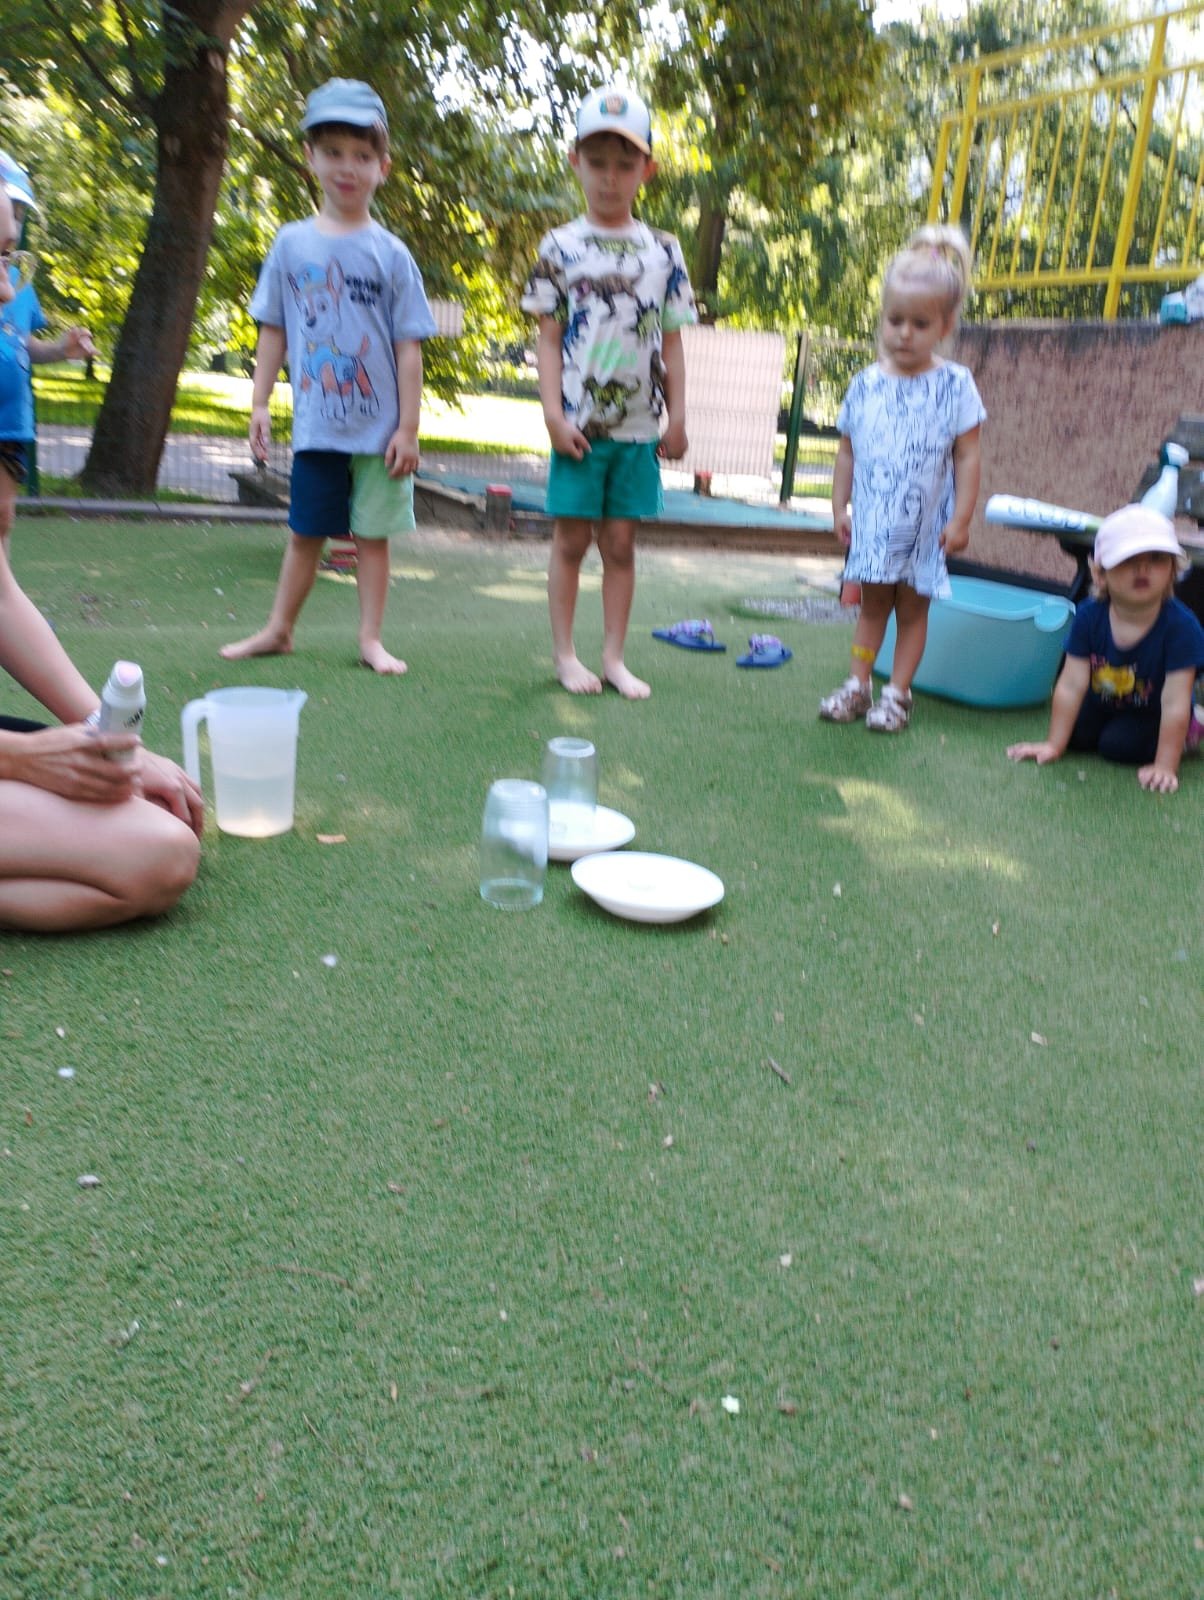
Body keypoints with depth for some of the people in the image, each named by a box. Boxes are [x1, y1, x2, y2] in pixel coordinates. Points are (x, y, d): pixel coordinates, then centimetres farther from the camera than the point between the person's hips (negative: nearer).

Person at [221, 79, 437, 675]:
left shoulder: (391, 254, -2)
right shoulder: (291, 243, 5)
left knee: (372, 533, 6)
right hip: (315, 425, 2)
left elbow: (409, 347, -4)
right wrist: (260, 403, 4)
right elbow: (273, 331, 9)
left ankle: (370, 638, 17)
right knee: (305, 532, 11)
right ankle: (278, 630, 24)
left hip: (378, 429, -2)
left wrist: (407, 427, -8)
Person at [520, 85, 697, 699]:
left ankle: (614, 658, 14)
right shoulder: (561, 246, 2)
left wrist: (676, 417, 5)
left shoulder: (663, 251, 8)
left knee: (620, 542, 6)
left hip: (639, 425, 2)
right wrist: (554, 414, -10)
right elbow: (549, 338, -1)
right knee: (571, 538, 3)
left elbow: (671, 342, 9)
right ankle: (565, 655, 14)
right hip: (579, 421, -2)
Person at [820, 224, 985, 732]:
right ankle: (857, 685, 18)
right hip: (872, 521, 3)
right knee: (872, 603, 12)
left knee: (912, 609, 7)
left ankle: (897, 693, 14)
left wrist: (960, 519, -10)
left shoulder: (954, 386, -7)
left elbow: (966, 457, -6)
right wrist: (840, 506, 4)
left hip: (924, 525, -3)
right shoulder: (866, 384, 1)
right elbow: (848, 451, 8)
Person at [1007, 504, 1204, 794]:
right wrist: (1053, 745, -19)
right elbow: (1071, 685, -20)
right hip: (1102, 704, 5)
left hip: (1152, 713, -4)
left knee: (1118, 745, -23)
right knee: (1075, 735, -13)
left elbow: (1174, 704, -32)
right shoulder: (1089, 616, -23)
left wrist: (1164, 767, -33)